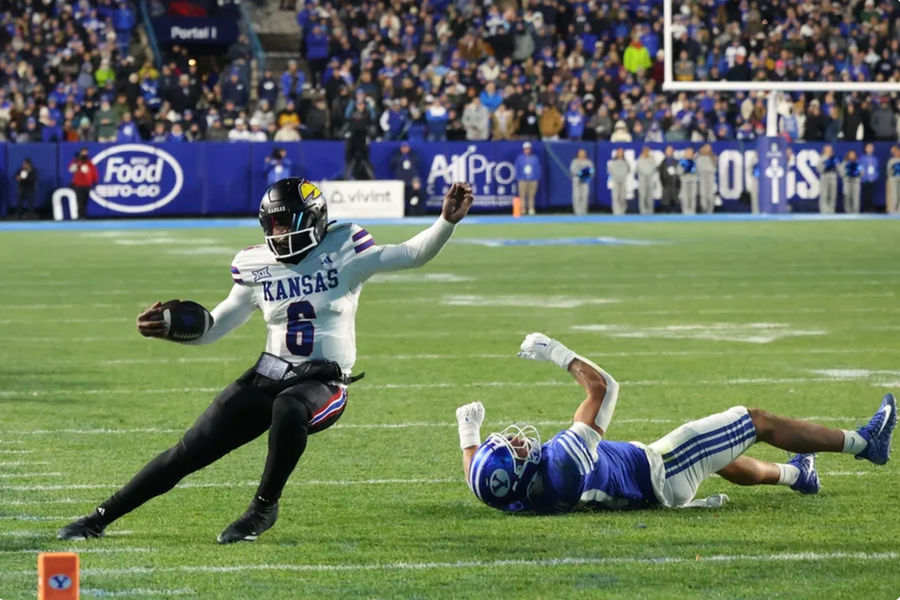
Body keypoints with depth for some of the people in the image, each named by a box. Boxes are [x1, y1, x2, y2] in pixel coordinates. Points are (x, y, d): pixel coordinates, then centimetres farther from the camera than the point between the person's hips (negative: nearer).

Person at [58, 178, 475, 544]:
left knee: (288, 410, -39)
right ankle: (101, 518, 10)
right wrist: (170, 328, -5)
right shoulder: (256, 266, 4)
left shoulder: (343, 250, -6)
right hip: (269, 375, 4)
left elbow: (411, 255, -12)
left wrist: (447, 222, -27)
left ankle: (263, 508, -16)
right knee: (191, 450, -1)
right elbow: (216, 326, 11)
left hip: (324, 383, -4)